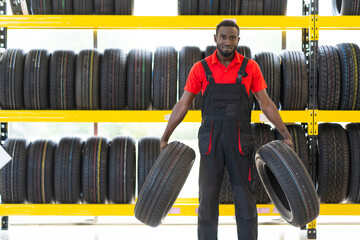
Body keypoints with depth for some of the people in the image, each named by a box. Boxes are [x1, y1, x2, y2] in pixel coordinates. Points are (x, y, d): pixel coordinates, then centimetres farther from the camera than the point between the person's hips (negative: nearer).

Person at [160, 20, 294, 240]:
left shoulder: (250, 67, 1)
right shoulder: (201, 68, 0)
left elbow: (266, 103, 5)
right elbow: (182, 105, 4)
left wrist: (286, 135, 4)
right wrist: (165, 138, 5)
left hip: (240, 140, 0)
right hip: (211, 139, 0)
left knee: (245, 196, 4)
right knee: (208, 196, 4)